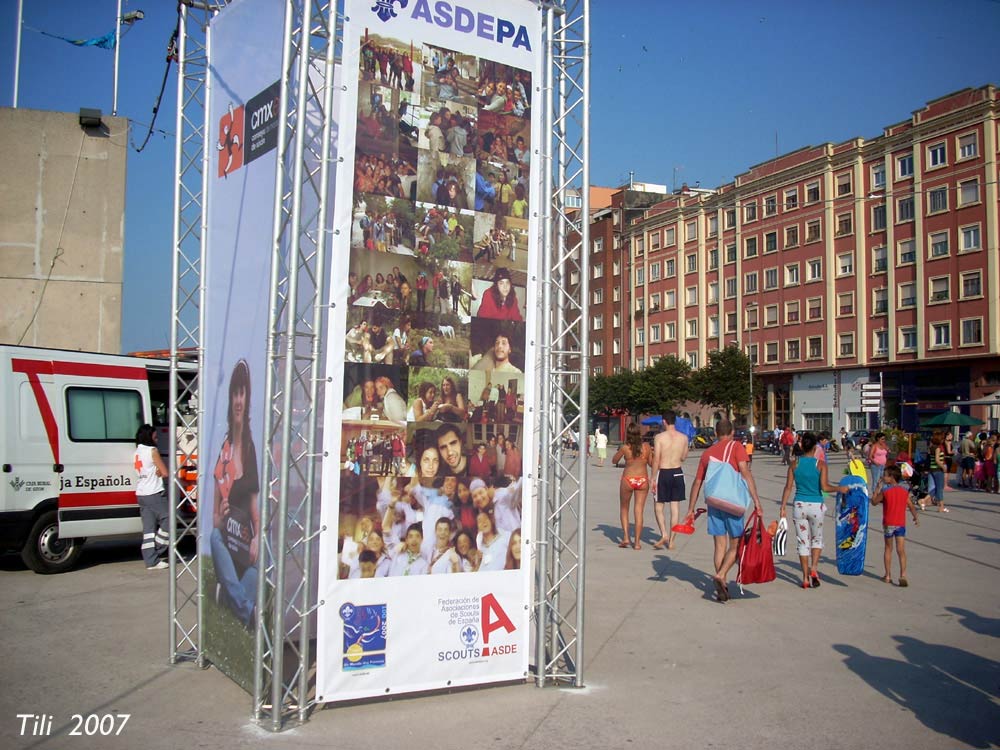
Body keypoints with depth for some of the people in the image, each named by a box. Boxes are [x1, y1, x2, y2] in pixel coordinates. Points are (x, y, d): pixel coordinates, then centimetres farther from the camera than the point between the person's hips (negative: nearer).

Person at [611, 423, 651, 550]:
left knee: (624, 509, 18)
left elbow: (614, 461, 6)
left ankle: (626, 537, 6)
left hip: (628, 479, -1)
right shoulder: (646, 446, -5)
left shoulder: (625, 447, -9)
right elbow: (650, 463, 7)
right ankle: (637, 542, 6)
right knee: (639, 511, 6)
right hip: (643, 479, 1)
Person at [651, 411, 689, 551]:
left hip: (663, 473, -3)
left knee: (658, 507, 9)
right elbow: (683, 457, 11)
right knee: (675, 508, 9)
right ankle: (671, 541, 11)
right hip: (677, 473, 3)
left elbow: (656, 459, -13)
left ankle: (664, 534, -9)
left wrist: (653, 478, -7)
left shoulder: (659, 437, -11)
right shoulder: (684, 437, 0)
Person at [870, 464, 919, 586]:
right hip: (901, 524, 2)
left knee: (888, 549, 12)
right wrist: (916, 518, 25)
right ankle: (903, 575, -15)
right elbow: (911, 507, 8)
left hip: (888, 524, -2)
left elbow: (874, 502, 1)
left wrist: (877, 489, 9)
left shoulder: (885, 492, -9)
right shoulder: (905, 492, 1)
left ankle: (888, 575, 17)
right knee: (901, 550, -1)